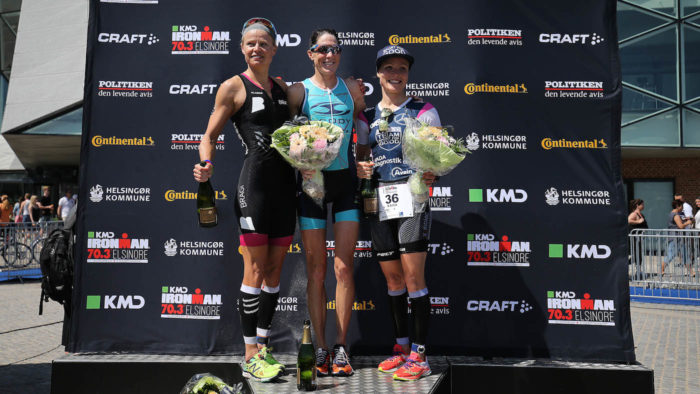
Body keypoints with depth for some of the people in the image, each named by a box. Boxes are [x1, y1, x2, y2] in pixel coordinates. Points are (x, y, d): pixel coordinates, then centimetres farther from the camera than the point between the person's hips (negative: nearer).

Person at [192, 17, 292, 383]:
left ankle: (263, 346, 20)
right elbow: (210, 135, -1)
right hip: (254, 181, -6)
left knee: (275, 270, 8)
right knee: (255, 271, -4)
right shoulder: (233, 87, 0)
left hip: (285, 182, 6)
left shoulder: (282, 87, 17)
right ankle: (250, 356, 6)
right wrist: (206, 166, -20)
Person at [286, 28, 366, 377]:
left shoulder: (351, 87, 9)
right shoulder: (299, 91, 2)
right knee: (316, 270, 4)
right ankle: (321, 348, 14)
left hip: (346, 179, 2)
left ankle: (340, 347, 12)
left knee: (344, 267, 0)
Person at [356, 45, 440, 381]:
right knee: (392, 278, 9)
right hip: (379, 201, 4)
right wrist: (360, 169, -4)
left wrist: (432, 176, -20)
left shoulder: (424, 112, 3)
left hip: (411, 196, -4)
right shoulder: (367, 117, 14)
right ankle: (401, 347, 23)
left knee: (413, 276, -7)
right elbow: (361, 158, 18)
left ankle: (419, 355, 2)